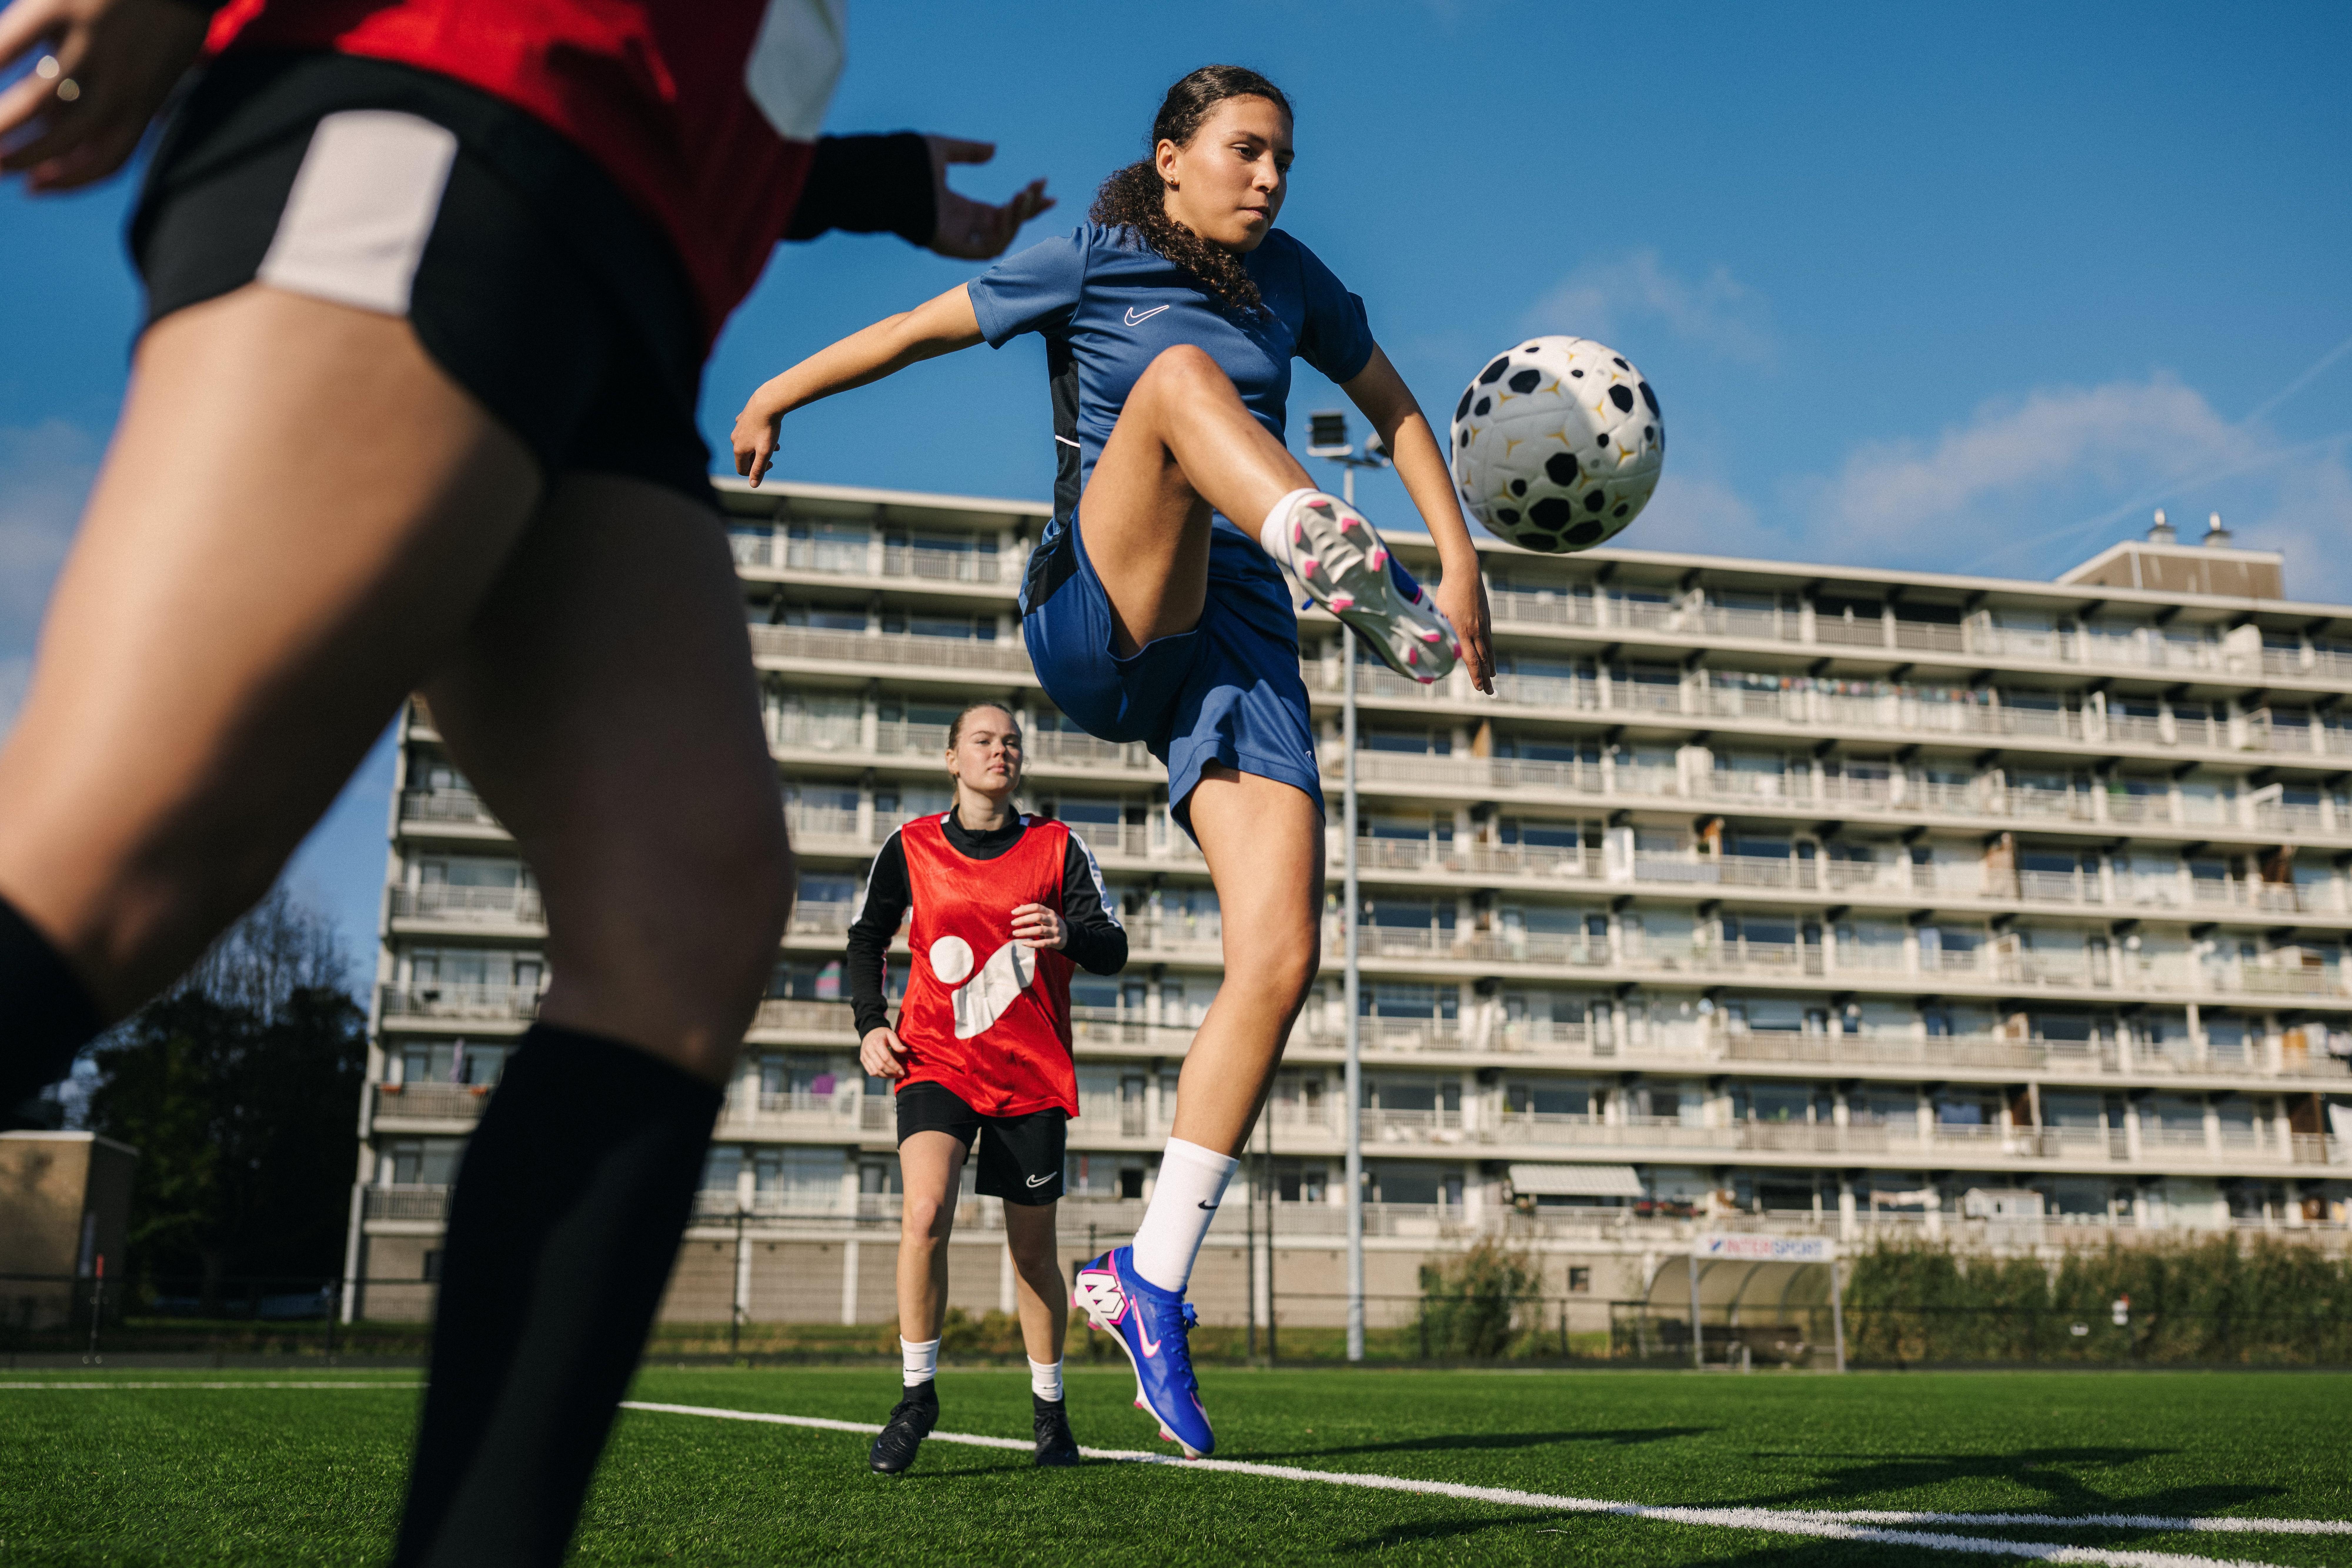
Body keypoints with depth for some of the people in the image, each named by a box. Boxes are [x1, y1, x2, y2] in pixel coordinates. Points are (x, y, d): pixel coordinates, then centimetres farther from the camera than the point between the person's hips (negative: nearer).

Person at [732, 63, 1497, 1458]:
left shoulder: (1293, 281, 16)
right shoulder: (1093, 260, 7)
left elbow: (1394, 403, 24)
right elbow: (919, 329, 16)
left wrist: (1461, 558, 13)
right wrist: (778, 397, 26)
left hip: (1233, 641, 3)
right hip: (1096, 624, -3)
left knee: (1283, 955, -16)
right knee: (1182, 368, -29)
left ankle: (1149, 1279, -6)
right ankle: (1340, 562, -62)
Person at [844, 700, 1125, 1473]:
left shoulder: (1057, 847, 1)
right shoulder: (910, 848, 3)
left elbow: (1114, 952, -5)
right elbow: (867, 938, 16)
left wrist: (1069, 933, -27)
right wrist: (870, 1025, 2)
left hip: (1032, 1074, 1)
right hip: (936, 1062, 0)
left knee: (1033, 1250, 8)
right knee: (924, 1214, -23)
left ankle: (1050, 1410, 28)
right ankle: (917, 1394, -5)